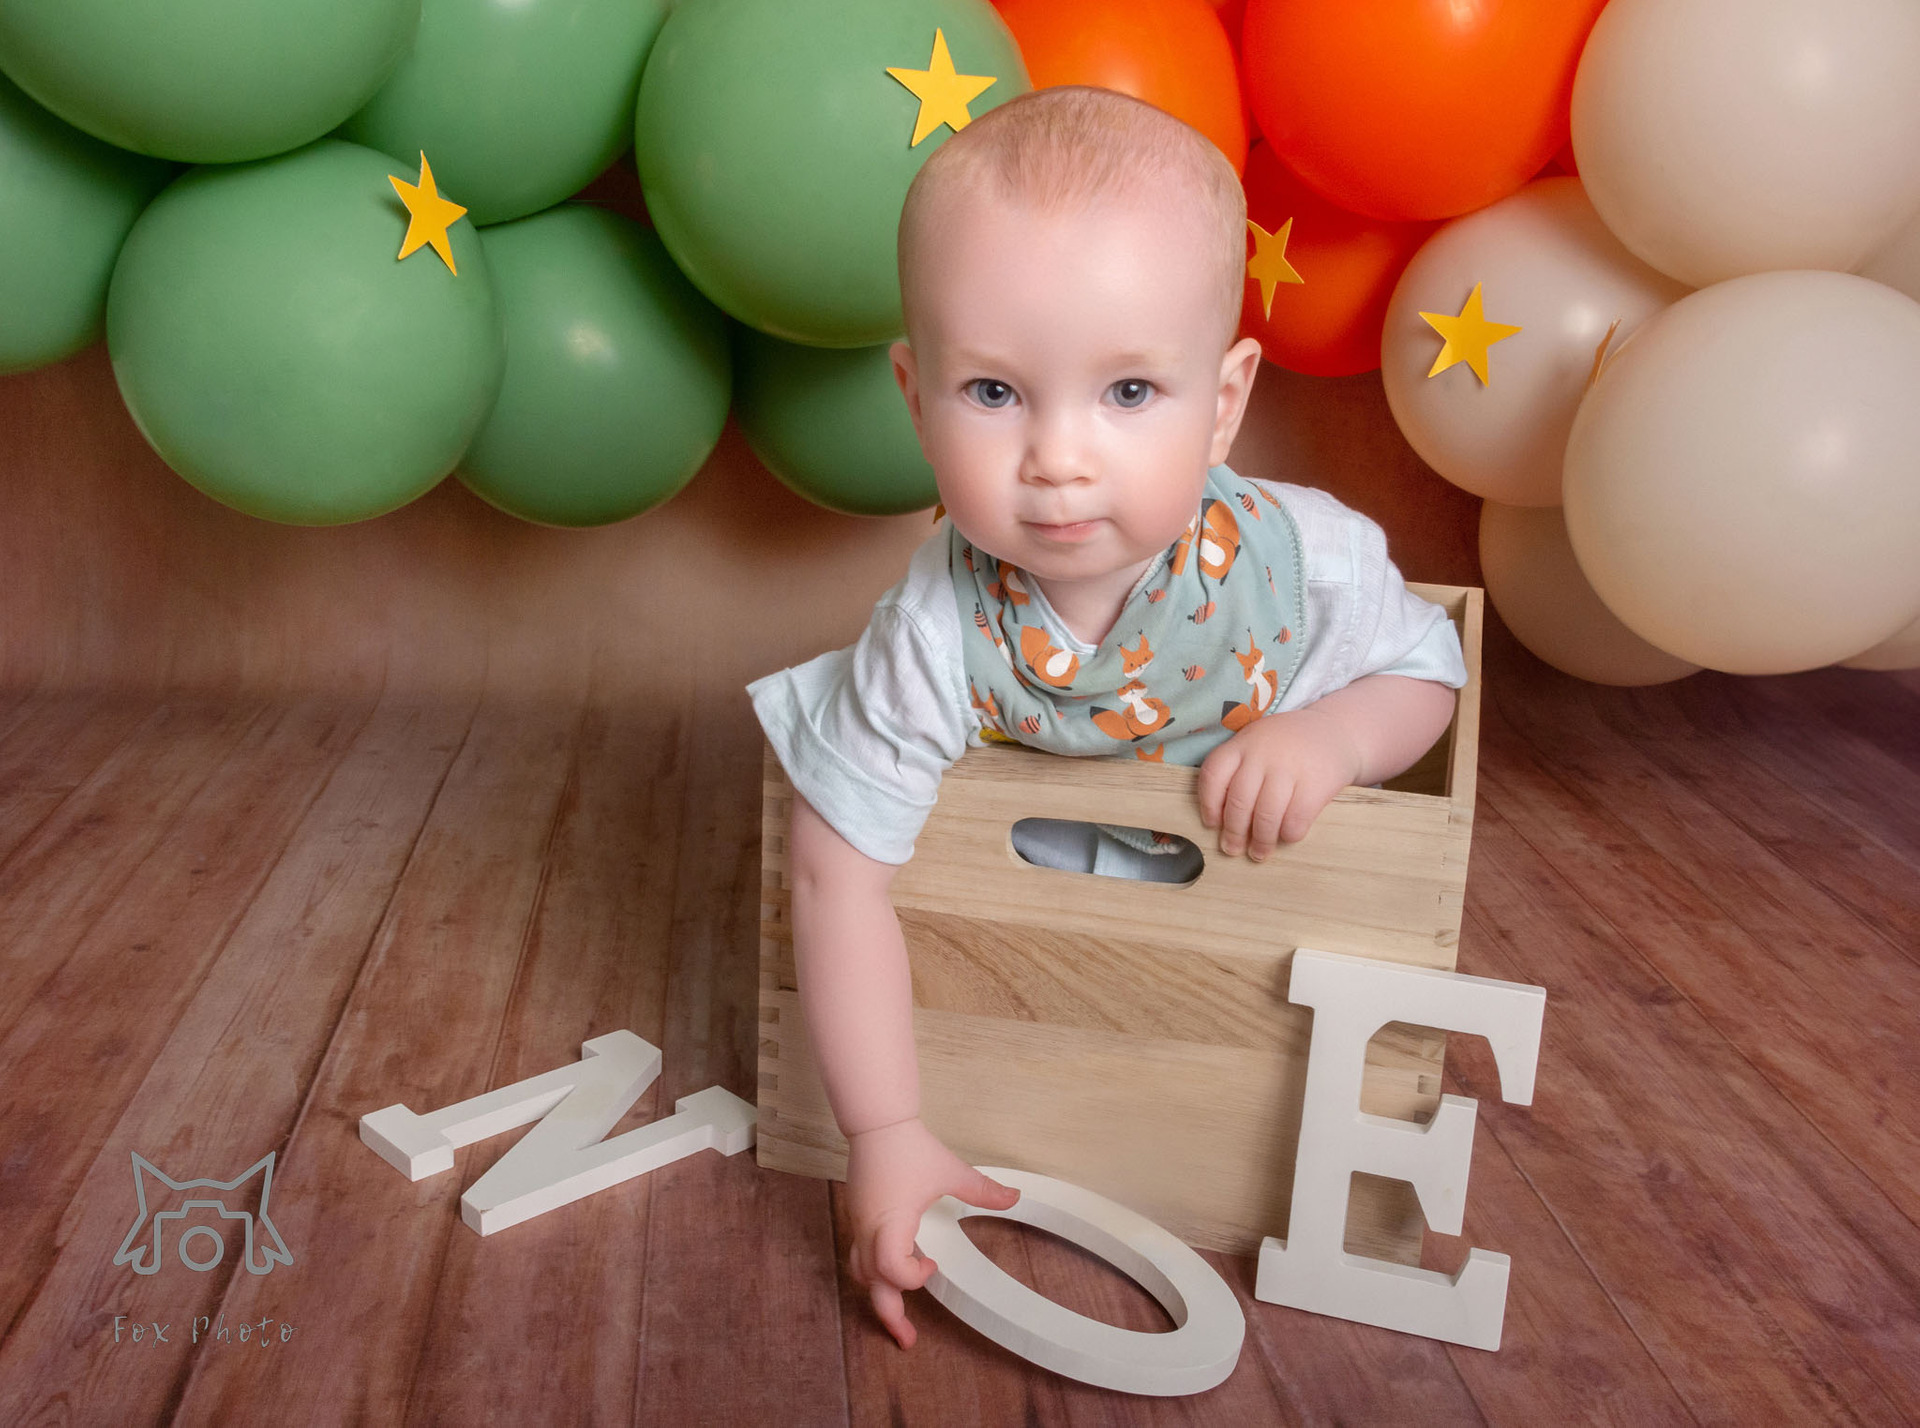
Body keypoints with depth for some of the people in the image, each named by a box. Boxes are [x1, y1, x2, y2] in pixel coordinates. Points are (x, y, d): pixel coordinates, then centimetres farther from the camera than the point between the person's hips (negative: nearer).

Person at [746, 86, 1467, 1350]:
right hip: (1029, 904, 0)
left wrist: (1332, 735, -35)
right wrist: (887, 1136, -32)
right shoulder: (938, 641, -37)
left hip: (1267, 884, 1)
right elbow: (838, 875, -31)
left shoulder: (1304, 560, -32)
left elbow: (1426, 670, -10)